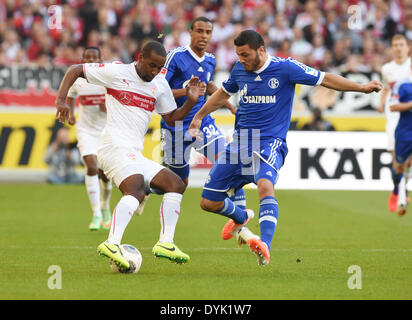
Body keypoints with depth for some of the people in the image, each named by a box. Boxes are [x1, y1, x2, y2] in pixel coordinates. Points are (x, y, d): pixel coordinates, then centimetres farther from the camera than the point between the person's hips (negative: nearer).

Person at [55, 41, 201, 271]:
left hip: (135, 155, 8)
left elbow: (172, 118, 23)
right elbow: (75, 70, 4)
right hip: (116, 147, -8)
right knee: (136, 189, -31)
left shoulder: (160, 85, 16)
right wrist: (61, 100, -9)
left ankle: (165, 243, 1)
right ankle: (112, 244, -48)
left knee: (176, 185, 6)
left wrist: (191, 101, 5)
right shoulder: (116, 72, -2)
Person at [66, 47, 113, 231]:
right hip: (85, 130, 0)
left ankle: (105, 208, 34)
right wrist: (70, 113, 4)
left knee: (105, 173, 4)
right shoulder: (76, 79, -1)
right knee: (91, 167, -18)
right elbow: (70, 96, 20)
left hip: (107, 130, 0)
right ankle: (96, 215, -15)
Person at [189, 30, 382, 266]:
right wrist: (199, 117, 29)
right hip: (240, 142, 5)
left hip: (270, 142, -5)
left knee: (265, 186, -36)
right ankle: (242, 218, 38)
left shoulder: (284, 68, -8)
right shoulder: (240, 70, 6)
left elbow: (325, 79, -4)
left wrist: (361, 87, -10)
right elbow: (223, 94, 26)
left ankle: (265, 247, -47)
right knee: (209, 202, 5)